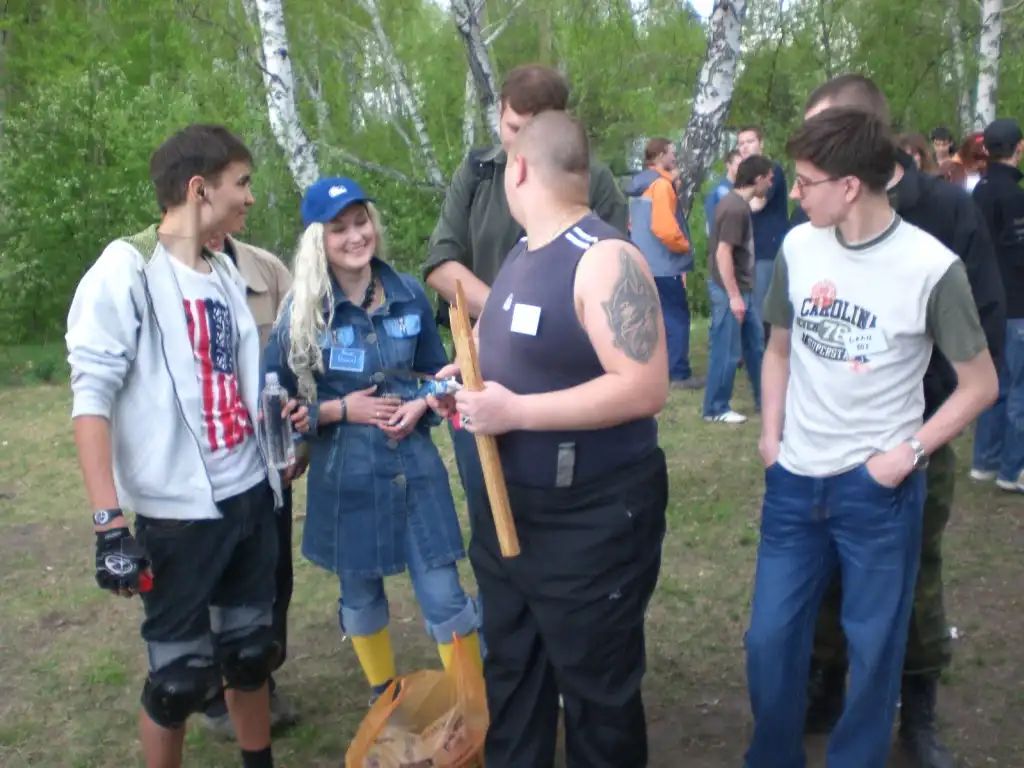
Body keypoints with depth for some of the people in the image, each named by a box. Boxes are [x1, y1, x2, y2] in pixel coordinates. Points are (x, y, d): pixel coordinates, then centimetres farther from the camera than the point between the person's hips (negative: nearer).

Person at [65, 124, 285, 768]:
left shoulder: (226, 272, 10)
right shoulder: (126, 269, -11)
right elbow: (92, 397, -16)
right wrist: (110, 523, -21)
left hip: (250, 497, 7)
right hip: (177, 513, -6)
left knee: (252, 651, 16)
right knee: (181, 677, 4)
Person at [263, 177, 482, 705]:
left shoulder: (409, 295, -2)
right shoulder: (302, 311, -8)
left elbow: (437, 373, 11)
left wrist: (419, 405, -9)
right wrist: (340, 410, -15)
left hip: (415, 464, 1)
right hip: (346, 474, 0)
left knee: (443, 593, 1)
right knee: (360, 592, 17)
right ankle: (383, 695, 40)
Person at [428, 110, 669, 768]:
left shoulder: (605, 259, -22)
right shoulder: (523, 252, 7)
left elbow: (645, 389, -30)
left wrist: (515, 412, -27)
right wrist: (470, 376, 4)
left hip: (593, 517, -9)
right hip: (507, 504, 9)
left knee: (596, 688, 11)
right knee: (511, 673, 24)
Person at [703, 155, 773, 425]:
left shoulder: (736, 202, 10)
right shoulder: (736, 209, -20)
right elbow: (723, 254, -24)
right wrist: (733, 296, -22)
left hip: (743, 288, 10)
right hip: (730, 291, -10)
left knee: (755, 344, 17)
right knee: (726, 351, 0)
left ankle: (764, 399, 29)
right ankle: (716, 408, 11)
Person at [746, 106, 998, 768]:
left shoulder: (931, 268, -14)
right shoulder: (798, 248, -1)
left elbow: (981, 384, -4)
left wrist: (909, 452, -11)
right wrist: (771, 433, 4)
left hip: (878, 489, -4)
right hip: (794, 481, 4)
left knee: (874, 651, 10)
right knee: (770, 639, 12)